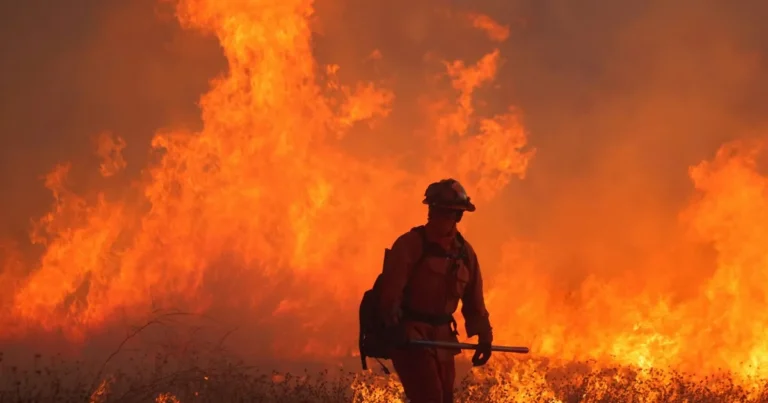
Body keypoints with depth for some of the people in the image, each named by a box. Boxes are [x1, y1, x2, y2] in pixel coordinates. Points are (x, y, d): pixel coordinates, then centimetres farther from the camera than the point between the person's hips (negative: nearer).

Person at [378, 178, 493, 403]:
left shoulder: (464, 252, 8)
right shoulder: (409, 244, -12)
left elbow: (474, 300, 16)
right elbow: (390, 292, -20)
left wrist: (484, 336, 11)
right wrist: (397, 331, -32)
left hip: (441, 341, 7)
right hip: (409, 338, -7)